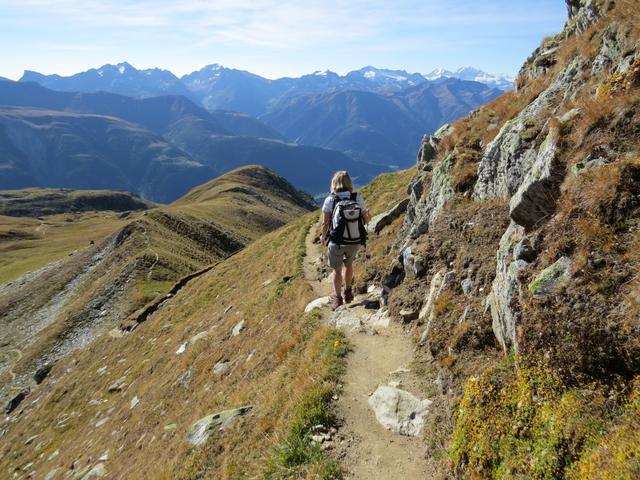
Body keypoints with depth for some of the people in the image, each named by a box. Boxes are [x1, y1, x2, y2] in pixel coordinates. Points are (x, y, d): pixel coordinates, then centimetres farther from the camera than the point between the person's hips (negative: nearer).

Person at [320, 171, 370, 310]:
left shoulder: (330, 200, -14)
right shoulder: (358, 198, -9)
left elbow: (325, 223, -14)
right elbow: (366, 220, 0)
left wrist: (323, 237, 6)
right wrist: (368, 214, 24)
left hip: (337, 242, -2)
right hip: (355, 242, 2)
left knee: (337, 269, 19)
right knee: (348, 264, 30)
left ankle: (338, 299, 26)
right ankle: (348, 292, 41)